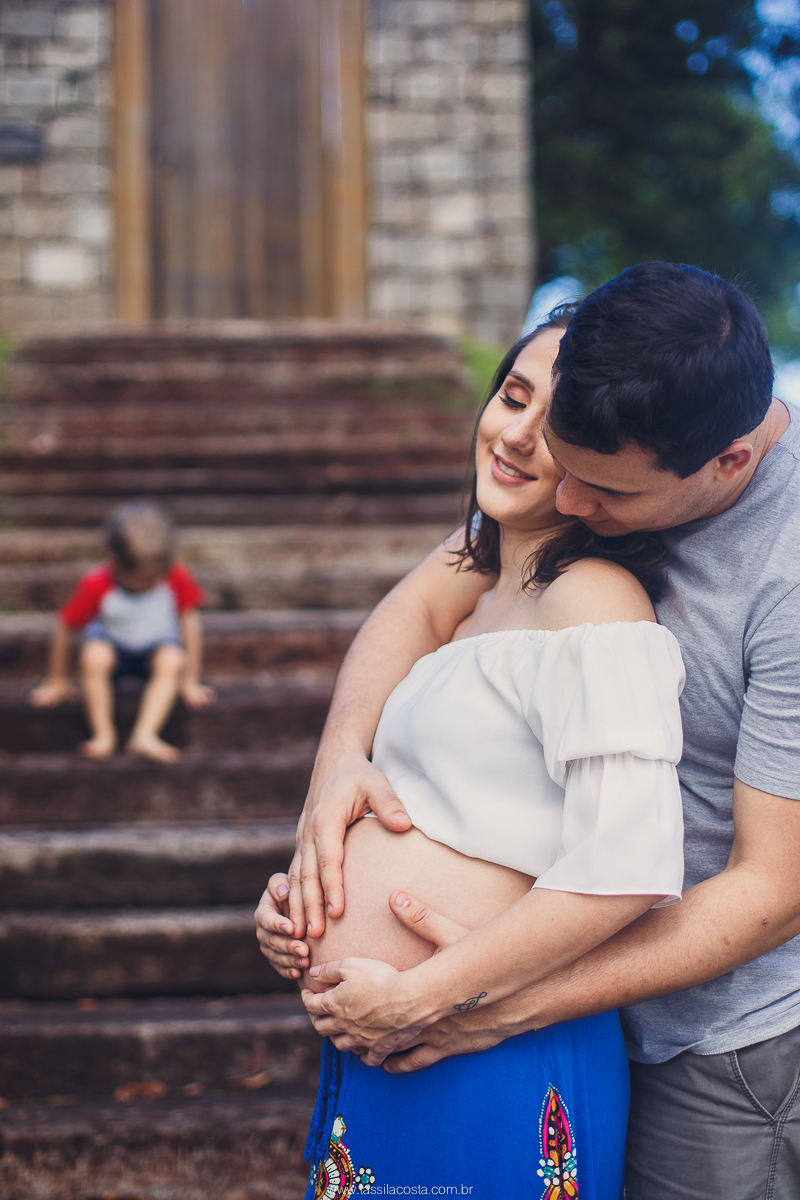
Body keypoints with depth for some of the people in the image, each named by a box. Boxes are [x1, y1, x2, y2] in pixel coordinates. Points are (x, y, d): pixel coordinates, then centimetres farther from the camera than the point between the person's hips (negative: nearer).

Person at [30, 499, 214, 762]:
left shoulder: (178, 579, -20)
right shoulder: (96, 586, -24)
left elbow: (189, 622, -8)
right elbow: (63, 629, -12)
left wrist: (190, 681, -6)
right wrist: (58, 682, -1)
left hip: (157, 644, 1)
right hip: (113, 643, -1)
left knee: (172, 660, -34)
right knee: (94, 655, -36)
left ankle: (145, 735, -38)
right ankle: (103, 734, -26)